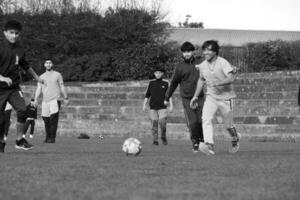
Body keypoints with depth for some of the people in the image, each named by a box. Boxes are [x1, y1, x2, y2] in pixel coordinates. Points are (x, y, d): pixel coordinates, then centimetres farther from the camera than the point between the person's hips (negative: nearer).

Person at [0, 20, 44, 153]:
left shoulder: (19, 49, 6)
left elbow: (25, 65, 25)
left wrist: (36, 77, 36)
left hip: (14, 87, 4)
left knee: (22, 110, -16)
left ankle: (19, 140, -3)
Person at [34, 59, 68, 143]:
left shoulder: (57, 75, 10)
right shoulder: (42, 77, 16)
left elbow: (62, 87, 11)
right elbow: (39, 89, 11)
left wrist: (65, 98, 5)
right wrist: (36, 99, -2)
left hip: (55, 100, -3)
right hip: (45, 101, 3)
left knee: (53, 119, -14)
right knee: (46, 120, 0)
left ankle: (52, 138, -15)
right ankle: (47, 137, 10)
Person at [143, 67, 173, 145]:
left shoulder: (165, 83, 6)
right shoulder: (151, 83, 10)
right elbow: (147, 95, 13)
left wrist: (171, 105, -4)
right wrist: (144, 104, 5)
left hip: (162, 107, -2)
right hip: (153, 107, 2)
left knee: (162, 124, -14)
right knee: (154, 124, -2)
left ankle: (163, 137, 10)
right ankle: (155, 140, 6)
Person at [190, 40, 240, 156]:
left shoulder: (222, 63, -15)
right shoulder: (202, 66, 3)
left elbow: (231, 78, -26)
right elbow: (201, 80, 20)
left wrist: (219, 83, -41)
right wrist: (195, 96, 21)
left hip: (225, 97, -4)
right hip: (211, 97, 4)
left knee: (228, 125, 7)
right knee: (206, 119, -21)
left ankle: (235, 138, 40)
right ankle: (209, 145, -32)